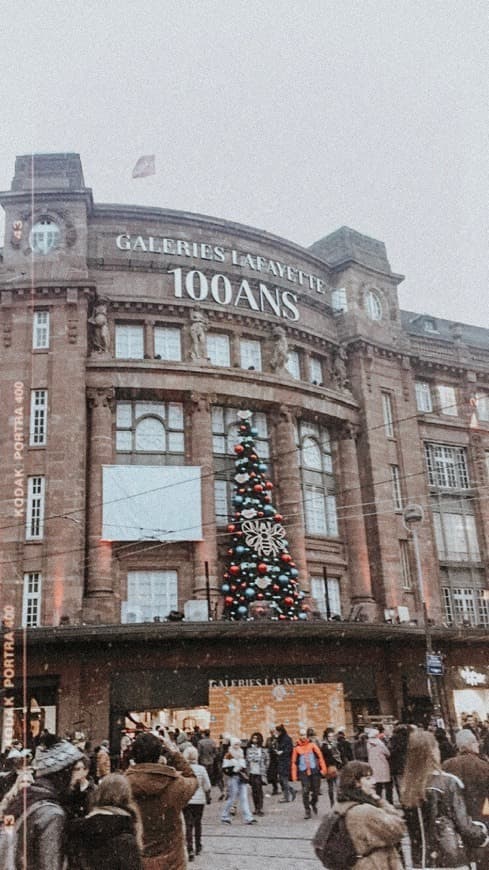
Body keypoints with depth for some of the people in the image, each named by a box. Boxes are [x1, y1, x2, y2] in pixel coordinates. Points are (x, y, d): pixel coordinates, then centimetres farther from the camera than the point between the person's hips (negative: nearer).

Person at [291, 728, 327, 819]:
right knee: (305, 792, -8)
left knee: (316, 790, 4)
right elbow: (294, 762, 7)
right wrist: (294, 775, 3)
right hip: (303, 772, -1)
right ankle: (307, 811, 2)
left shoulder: (312, 744, 4)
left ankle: (313, 804, 33)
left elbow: (320, 756, 2)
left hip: (314, 771, 1)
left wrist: (323, 768, -6)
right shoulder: (297, 747, 4)